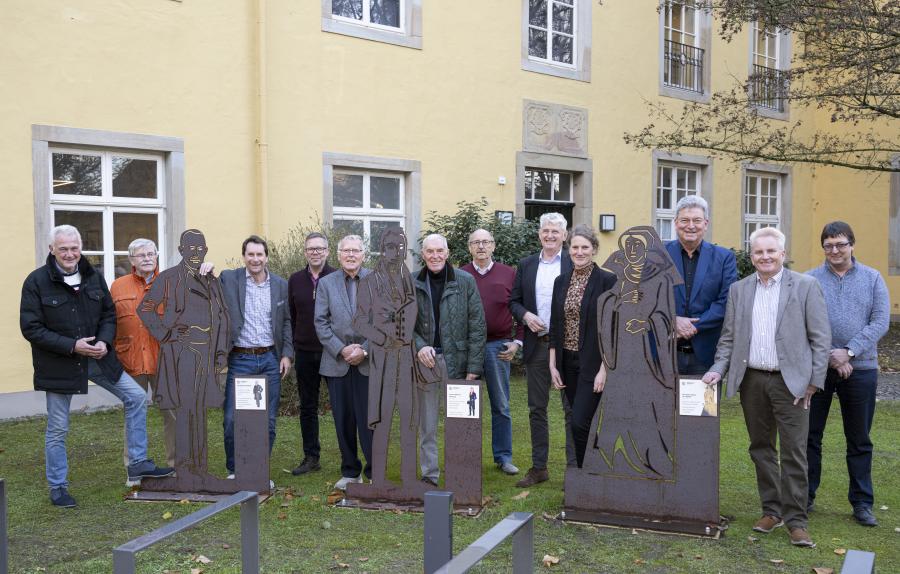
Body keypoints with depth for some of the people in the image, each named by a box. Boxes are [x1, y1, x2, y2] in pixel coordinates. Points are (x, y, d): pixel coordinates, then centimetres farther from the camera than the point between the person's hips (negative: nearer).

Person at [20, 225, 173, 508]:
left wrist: (104, 341, -11)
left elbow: (109, 314, 9)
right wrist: (71, 346, -21)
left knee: (137, 397, -1)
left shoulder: (93, 276, 2)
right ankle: (58, 487, 24)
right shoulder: (36, 281, -12)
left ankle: (138, 463, 11)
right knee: (57, 428, 6)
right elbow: (31, 328, -13)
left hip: (97, 357, 4)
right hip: (59, 365, -4)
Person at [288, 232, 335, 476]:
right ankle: (311, 457, 20)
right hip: (304, 353, 4)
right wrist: (291, 348, 8)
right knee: (307, 407, 10)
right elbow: (291, 317, 12)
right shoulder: (295, 280, 8)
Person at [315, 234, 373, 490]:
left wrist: (365, 350, -10)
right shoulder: (326, 283, 7)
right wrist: (341, 350, -8)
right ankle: (350, 472, 20)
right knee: (343, 420, 8)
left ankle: (374, 472, 10)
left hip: (369, 361, -2)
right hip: (337, 362, 2)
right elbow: (321, 322, 3)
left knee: (369, 419, -2)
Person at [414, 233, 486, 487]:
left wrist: (473, 367, -7)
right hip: (425, 361, 2)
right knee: (427, 425, 8)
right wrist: (420, 346, -12)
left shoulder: (465, 281, -1)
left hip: (456, 361, -1)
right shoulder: (413, 283, 4)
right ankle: (429, 476, 18)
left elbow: (477, 325, -2)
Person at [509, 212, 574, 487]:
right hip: (536, 345, 4)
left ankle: (574, 467, 11)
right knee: (537, 409, 10)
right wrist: (525, 315, -8)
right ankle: (538, 467, 21)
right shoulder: (526, 265, 10)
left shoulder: (576, 263, -1)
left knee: (572, 409, 2)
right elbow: (514, 300, 12)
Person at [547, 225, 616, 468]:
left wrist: (604, 369, -14)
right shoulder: (561, 281, 8)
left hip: (593, 363, -5)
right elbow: (554, 327, 11)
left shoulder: (607, 281, -8)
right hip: (568, 362, 5)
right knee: (582, 423, 11)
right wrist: (553, 365, 6)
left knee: (580, 422, -11)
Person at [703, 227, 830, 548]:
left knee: (793, 453, -2)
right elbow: (728, 337, 12)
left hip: (790, 381, -4)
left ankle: (795, 519, 8)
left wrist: (814, 381, -7)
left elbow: (821, 338, -2)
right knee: (761, 448, 12)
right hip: (752, 380, 4)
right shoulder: (739, 290, 10)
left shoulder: (805, 286, -1)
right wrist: (719, 369, -1)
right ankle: (772, 510, 24)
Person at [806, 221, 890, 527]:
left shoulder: (872, 279, 4)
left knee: (859, 440, 9)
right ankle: (805, 496, 20)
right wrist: (829, 356, -14)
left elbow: (880, 322, -4)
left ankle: (862, 502, 20)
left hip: (860, 369, 1)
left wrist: (848, 351, -14)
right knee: (810, 436, 7)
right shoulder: (809, 280, 1)